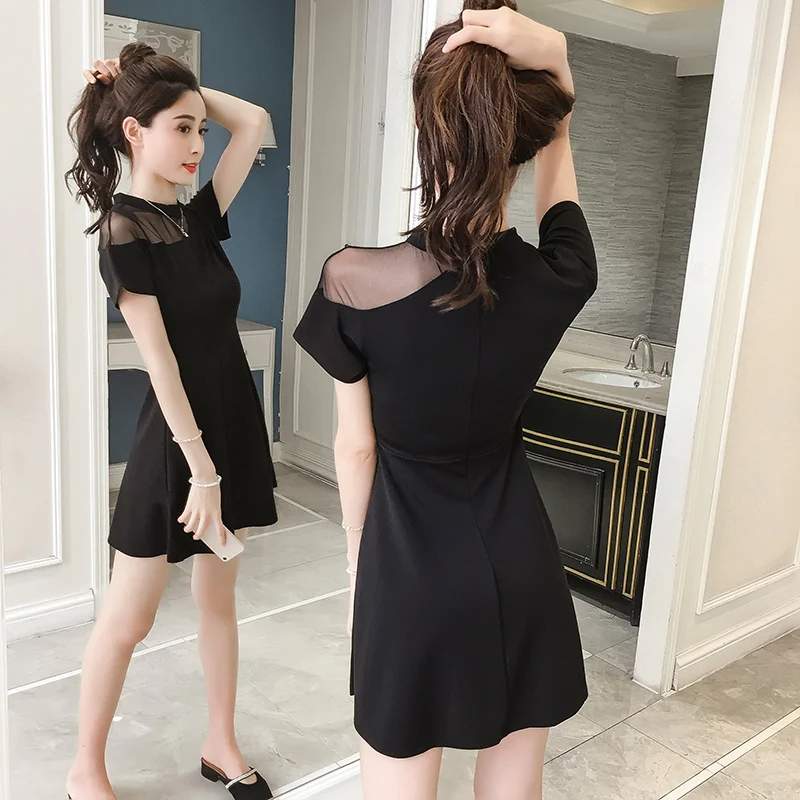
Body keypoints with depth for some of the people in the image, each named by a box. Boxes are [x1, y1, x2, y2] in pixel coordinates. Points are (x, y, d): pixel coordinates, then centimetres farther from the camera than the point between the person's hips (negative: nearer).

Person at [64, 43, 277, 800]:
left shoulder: (195, 218, 6)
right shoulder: (124, 233, -13)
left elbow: (254, 121, 12)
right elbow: (160, 362, -18)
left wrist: (182, 89, 5)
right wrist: (201, 470, -18)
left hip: (232, 421, 7)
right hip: (175, 437, -7)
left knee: (217, 597, 17)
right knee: (128, 617, 8)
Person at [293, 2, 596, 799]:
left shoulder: (355, 282, -19)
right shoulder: (557, 278, -13)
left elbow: (356, 447, -6)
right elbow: (557, 150, 8)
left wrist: (357, 563, 9)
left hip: (410, 571, -2)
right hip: (520, 568, 3)